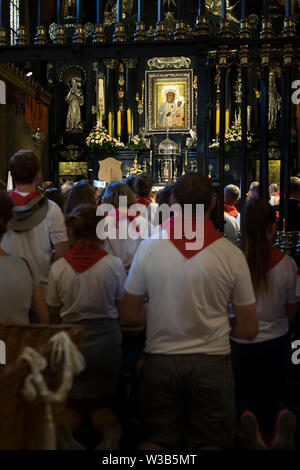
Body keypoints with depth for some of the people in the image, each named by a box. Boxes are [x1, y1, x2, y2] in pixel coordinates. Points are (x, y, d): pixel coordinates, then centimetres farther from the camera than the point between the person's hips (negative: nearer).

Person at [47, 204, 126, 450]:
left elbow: (54, 314, 4)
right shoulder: (114, 264, -11)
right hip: (106, 340, 0)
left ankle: (62, 429, -13)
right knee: (101, 404, 18)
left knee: (74, 404, 20)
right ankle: (110, 427, -15)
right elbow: (122, 310, -2)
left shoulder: (58, 268, -7)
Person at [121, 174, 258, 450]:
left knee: (155, 441, 16)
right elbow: (248, 330, -3)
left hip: (160, 361, 1)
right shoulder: (232, 254, -9)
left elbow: (129, 315, 3)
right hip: (212, 362, -1)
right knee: (211, 443, 13)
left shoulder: (148, 248, -6)